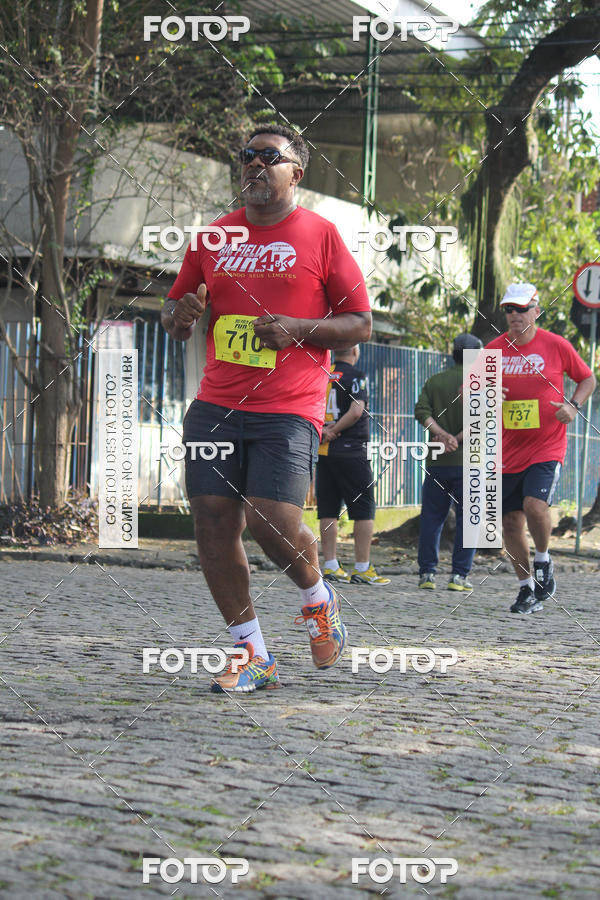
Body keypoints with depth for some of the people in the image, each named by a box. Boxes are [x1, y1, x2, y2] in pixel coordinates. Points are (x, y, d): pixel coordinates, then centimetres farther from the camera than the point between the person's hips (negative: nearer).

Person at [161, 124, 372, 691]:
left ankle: (317, 598, 17)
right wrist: (182, 314, -2)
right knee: (213, 522, -3)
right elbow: (173, 319, 22)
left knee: (273, 520, -17)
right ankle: (252, 657, 8)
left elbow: (360, 325, 2)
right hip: (215, 405, 4)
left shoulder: (320, 235, 2)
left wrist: (296, 329, -13)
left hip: (289, 409, -4)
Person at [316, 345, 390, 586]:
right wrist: (334, 431, -10)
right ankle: (362, 568, -1)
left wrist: (323, 430, -5)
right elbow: (356, 411, -19)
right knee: (364, 511, 1)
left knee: (328, 511, 8)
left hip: (324, 452, 6)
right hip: (351, 451, -6)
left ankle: (330, 566, 7)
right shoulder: (356, 376, -8)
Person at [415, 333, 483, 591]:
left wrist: (442, 435, -10)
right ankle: (459, 575, -1)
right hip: (468, 462, -3)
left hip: (436, 462, 3)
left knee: (431, 517, 9)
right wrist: (458, 439, -10)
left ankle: (427, 573, 6)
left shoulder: (434, 381, 11)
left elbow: (421, 411, -3)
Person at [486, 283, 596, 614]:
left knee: (535, 505, -23)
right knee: (511, 522, 4)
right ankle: (527, 589, 19)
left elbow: (588, 379, 10)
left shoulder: (555, 345, -3)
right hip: (509, 451, 3)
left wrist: (573, 405, -8)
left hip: (547, 447, -3)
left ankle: (543, 560, 6)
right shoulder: (494, 349, 3)